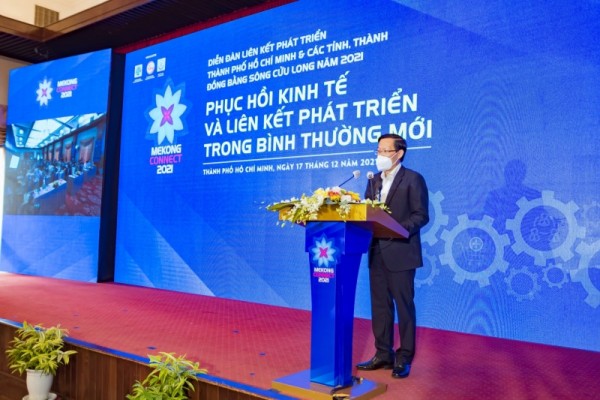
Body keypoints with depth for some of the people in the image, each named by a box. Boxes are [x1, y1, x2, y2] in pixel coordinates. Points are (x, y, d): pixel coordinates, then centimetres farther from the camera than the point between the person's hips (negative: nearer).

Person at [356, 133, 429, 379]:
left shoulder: (413, 179, -5)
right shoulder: (374, 180, 15)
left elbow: (421, 215, -11)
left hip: (400, 252, -6)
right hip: (377, 252, 7)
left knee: (404, 305, 2)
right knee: (379, 305, 11)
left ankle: (404, 358, 13)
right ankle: (383, 354, 22)